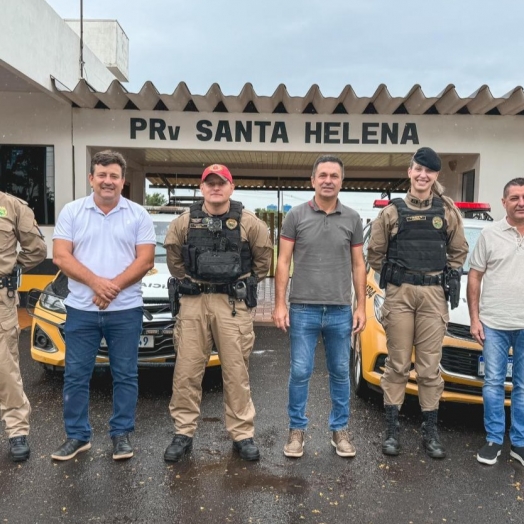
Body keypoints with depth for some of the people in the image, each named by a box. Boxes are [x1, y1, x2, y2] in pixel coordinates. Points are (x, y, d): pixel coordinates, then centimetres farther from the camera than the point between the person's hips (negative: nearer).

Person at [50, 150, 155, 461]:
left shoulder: (139, 215, 1)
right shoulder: (72, 212, 3)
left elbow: (145, 261, -5)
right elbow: (61, 257, -4)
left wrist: (114, 286, -17)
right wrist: (96, 282, -17)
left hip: (125, 310, -1)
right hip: (81, 309, 1)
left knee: (125, 375, 7)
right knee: (76, 375, 8)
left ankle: (122, 434, 21)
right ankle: (77, 436, 23)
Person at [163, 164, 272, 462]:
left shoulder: (249, 223, -1)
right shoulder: (185, 223, 4)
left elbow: (264, 256, 8)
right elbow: (174, 256, 17)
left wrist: (246, 286, 8)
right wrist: (187, 282, 13)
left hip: (234, 304, -2)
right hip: (194, 303, 2)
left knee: (236, 372, 4)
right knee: (187, 371, 5)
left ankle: (242, 434, 18)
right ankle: (184, 433, 20)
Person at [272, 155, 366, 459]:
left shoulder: (352, 219, 5)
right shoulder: (296, 216, 0)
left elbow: (358, 265, 8)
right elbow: (284, 262, 0)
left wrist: (361, 306, 4)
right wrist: (280, 304, -6)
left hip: (341, 311, 2)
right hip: (303, 310, -2)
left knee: (341, 373, 12)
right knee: (300, 373, 4)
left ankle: (340, 429, 27)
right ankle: (297, 428, 21)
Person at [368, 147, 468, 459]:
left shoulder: (448, 211, 6)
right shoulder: (393, 211, 3)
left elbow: (459, 250, 15)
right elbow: (376, 253, 9)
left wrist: (448, 276, 4)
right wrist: (393, 276, 6)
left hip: (433, 295, 1)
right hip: (399, 294, -1)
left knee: (430, 366, 6)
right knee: (398, 364, 5)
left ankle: (431, 431, 19)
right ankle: (392, 429, 15)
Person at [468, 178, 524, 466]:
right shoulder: (490, 234, 1)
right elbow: (475, 276, 3)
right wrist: (474, 318, -2)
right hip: (494, 323, -1)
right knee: (494, 383, 7)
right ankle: (494, 440, 19)